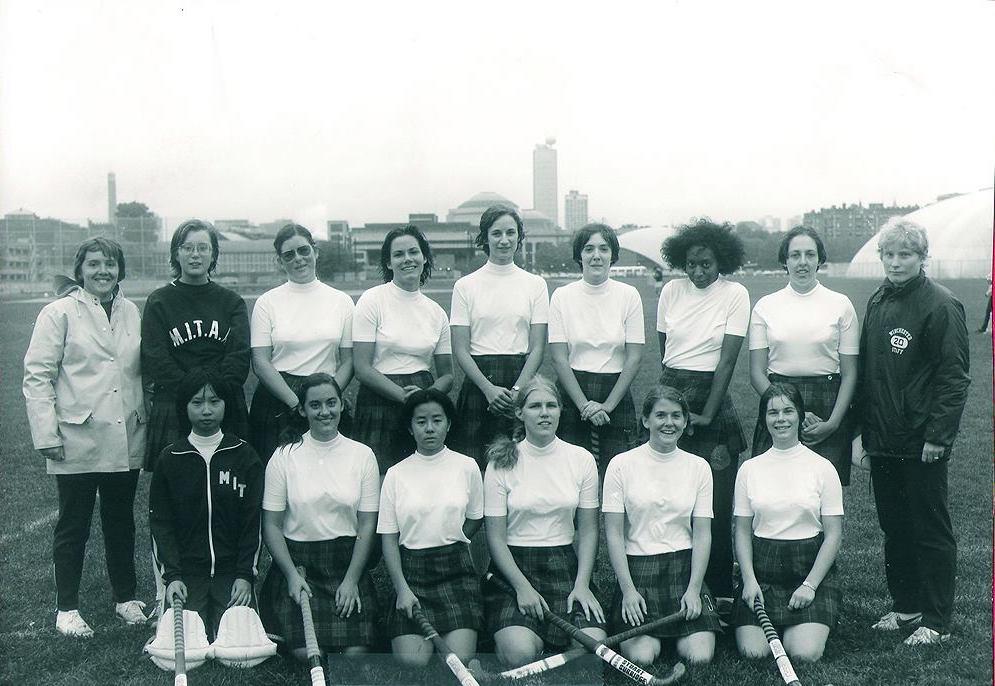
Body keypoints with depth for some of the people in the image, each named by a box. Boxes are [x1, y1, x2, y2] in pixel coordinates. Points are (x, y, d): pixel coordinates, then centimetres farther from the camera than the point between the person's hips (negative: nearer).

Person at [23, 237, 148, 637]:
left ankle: (126, 597, 29)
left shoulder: (132, 313, 10)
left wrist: (147, 418, 9)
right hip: (77, 441, -4)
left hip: (126, 441, 4)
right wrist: (46, 435, -12)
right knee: (73, 526, 6)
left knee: (121, 522, 15)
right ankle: (67, 609, 17)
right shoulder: (60, 313, -4)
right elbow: (37, 376, -6)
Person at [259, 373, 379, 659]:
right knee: (306, 652, -18)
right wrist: (291, 575, -9)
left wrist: (352, 580, -5)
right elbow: (271, 525, 2)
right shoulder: (285, 456, 2)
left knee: (356, 651, -16)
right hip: (297, 561, -1)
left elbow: (368, 525, 3)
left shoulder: (362, 455, 5)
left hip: (348, 563, 1)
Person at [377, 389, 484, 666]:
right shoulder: (396, 474, 4)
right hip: (411, 572, 0)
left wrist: (449, 546, 6)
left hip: (456, 572, 0)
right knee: (411, 661, -12)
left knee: (460, 659, -14)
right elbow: (388, 537, 2)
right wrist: (402, 588, -8)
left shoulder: (467, 466, 4)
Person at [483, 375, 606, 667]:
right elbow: (495, 536, -3)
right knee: (520, 654, -26)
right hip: (514, 563, -2)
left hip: (564, 563, 3)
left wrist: (581, 584, -5)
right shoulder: (501, 464, -2)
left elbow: (588, 530, 7)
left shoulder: (582, 459, 5)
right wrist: (522, 587, -14)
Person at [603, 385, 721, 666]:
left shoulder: (699, 467, 7)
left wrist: (694, 589, -6)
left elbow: (702, 534, 5)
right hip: (637, 568, -2)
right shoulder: (622, 464, -1)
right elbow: (613, 533, -2)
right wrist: (628, 590, -9)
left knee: (700, 655, -15)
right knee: (641, 655, -19)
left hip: (684, 567, 2)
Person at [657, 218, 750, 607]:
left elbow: (728, 360, -8)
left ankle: (720, 591, 7)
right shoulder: (672, 291, 6)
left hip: (712, 395, -3)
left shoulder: (734, 295, -3)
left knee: (716, 503, -3)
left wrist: (707, 415, -13)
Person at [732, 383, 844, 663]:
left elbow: (833, 535, -1)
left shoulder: (822, 468, 0)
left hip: (811, 567, -1)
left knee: (805, 653, -19)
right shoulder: (750, 469, 6)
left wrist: (810, 585, -10)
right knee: (752, 651, -16)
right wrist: (749, 580, -7)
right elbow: (742, 532, 7)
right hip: (762, 568, 1)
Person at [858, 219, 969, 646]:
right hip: (882, 439, 7)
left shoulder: (941, 305, -10)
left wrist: (938, 434, -17)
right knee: (893, 526, 15)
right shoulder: (877, 303, 12)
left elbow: (953, 377, -13)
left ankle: (936, 621, 11)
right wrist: (866, 425, 12)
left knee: (930, 530, 2)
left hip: (921, 442, -7)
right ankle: (905, 606, 28)